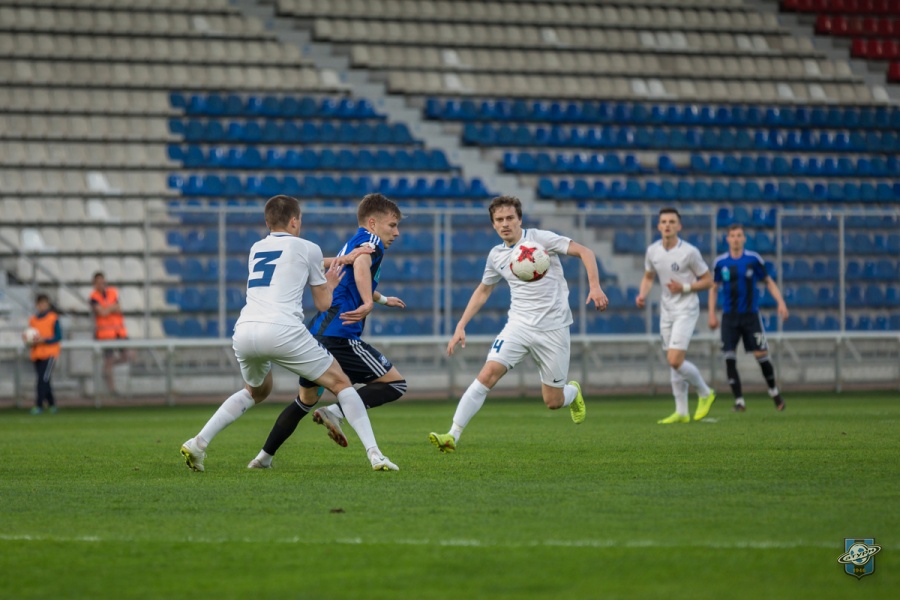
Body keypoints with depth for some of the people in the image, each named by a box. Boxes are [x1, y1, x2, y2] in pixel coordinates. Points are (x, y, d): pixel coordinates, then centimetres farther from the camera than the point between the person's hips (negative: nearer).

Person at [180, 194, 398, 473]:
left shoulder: (256, 249, 27)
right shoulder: (308, 248, 13)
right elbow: (324, 304, 21)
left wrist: (336, 261, 45)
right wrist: (330, 285, 41)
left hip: (243, 332, 5)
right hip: (282, 331, -5)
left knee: (257, 391, 32)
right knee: (341, 384, 8)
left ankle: (198, 442, 19)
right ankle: (374, 454, -4)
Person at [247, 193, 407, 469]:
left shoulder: (349, 245, 27)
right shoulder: (370, 240, 0)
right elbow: (361, 263, -25)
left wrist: (382, 299, 65)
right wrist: (368, 304, -38)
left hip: (314, 333, 9)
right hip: (339, 336, -9)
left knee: (306, 399, 26)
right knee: (396, 383, -6)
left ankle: (264, 456, 24)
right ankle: (336, 412, -19)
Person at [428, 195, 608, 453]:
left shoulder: (539, 238, -7)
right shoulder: (496, 255, 8)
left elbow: (584, 252, -8)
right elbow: (483, 290, 23)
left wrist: (595, 287, -23)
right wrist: (461, 326, 15)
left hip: (553, 329, -3)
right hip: (519, 324, 3)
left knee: (553, 402, 3)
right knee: (487, 374, -19)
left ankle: (573, 392, 41)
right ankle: (453, 436, -20)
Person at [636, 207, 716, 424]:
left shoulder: (689, 252, -14)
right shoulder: (652, 250, 2)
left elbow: (708, 280, -6)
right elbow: (648, 277, 18)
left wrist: (684, 287, -19)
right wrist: (642, 295, -1)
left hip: (686, 310, -6)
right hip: (666, 311, 6)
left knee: (675, 361, -16)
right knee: (674, 363, 8)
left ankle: (705, 393, 7)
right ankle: (681, 412, 14)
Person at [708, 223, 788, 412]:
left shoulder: (754, 259, -2)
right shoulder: (720, 262, 1)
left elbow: (769, 282, 7)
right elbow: (714, 288, 12)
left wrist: (780, 302, -5)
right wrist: (712, 314, 6)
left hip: (751, 314, -1)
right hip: (729, 316, 1)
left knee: (761, 354, -6)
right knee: (729, 357, -10)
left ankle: (774, 391, 19)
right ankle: (739, 400, -2)